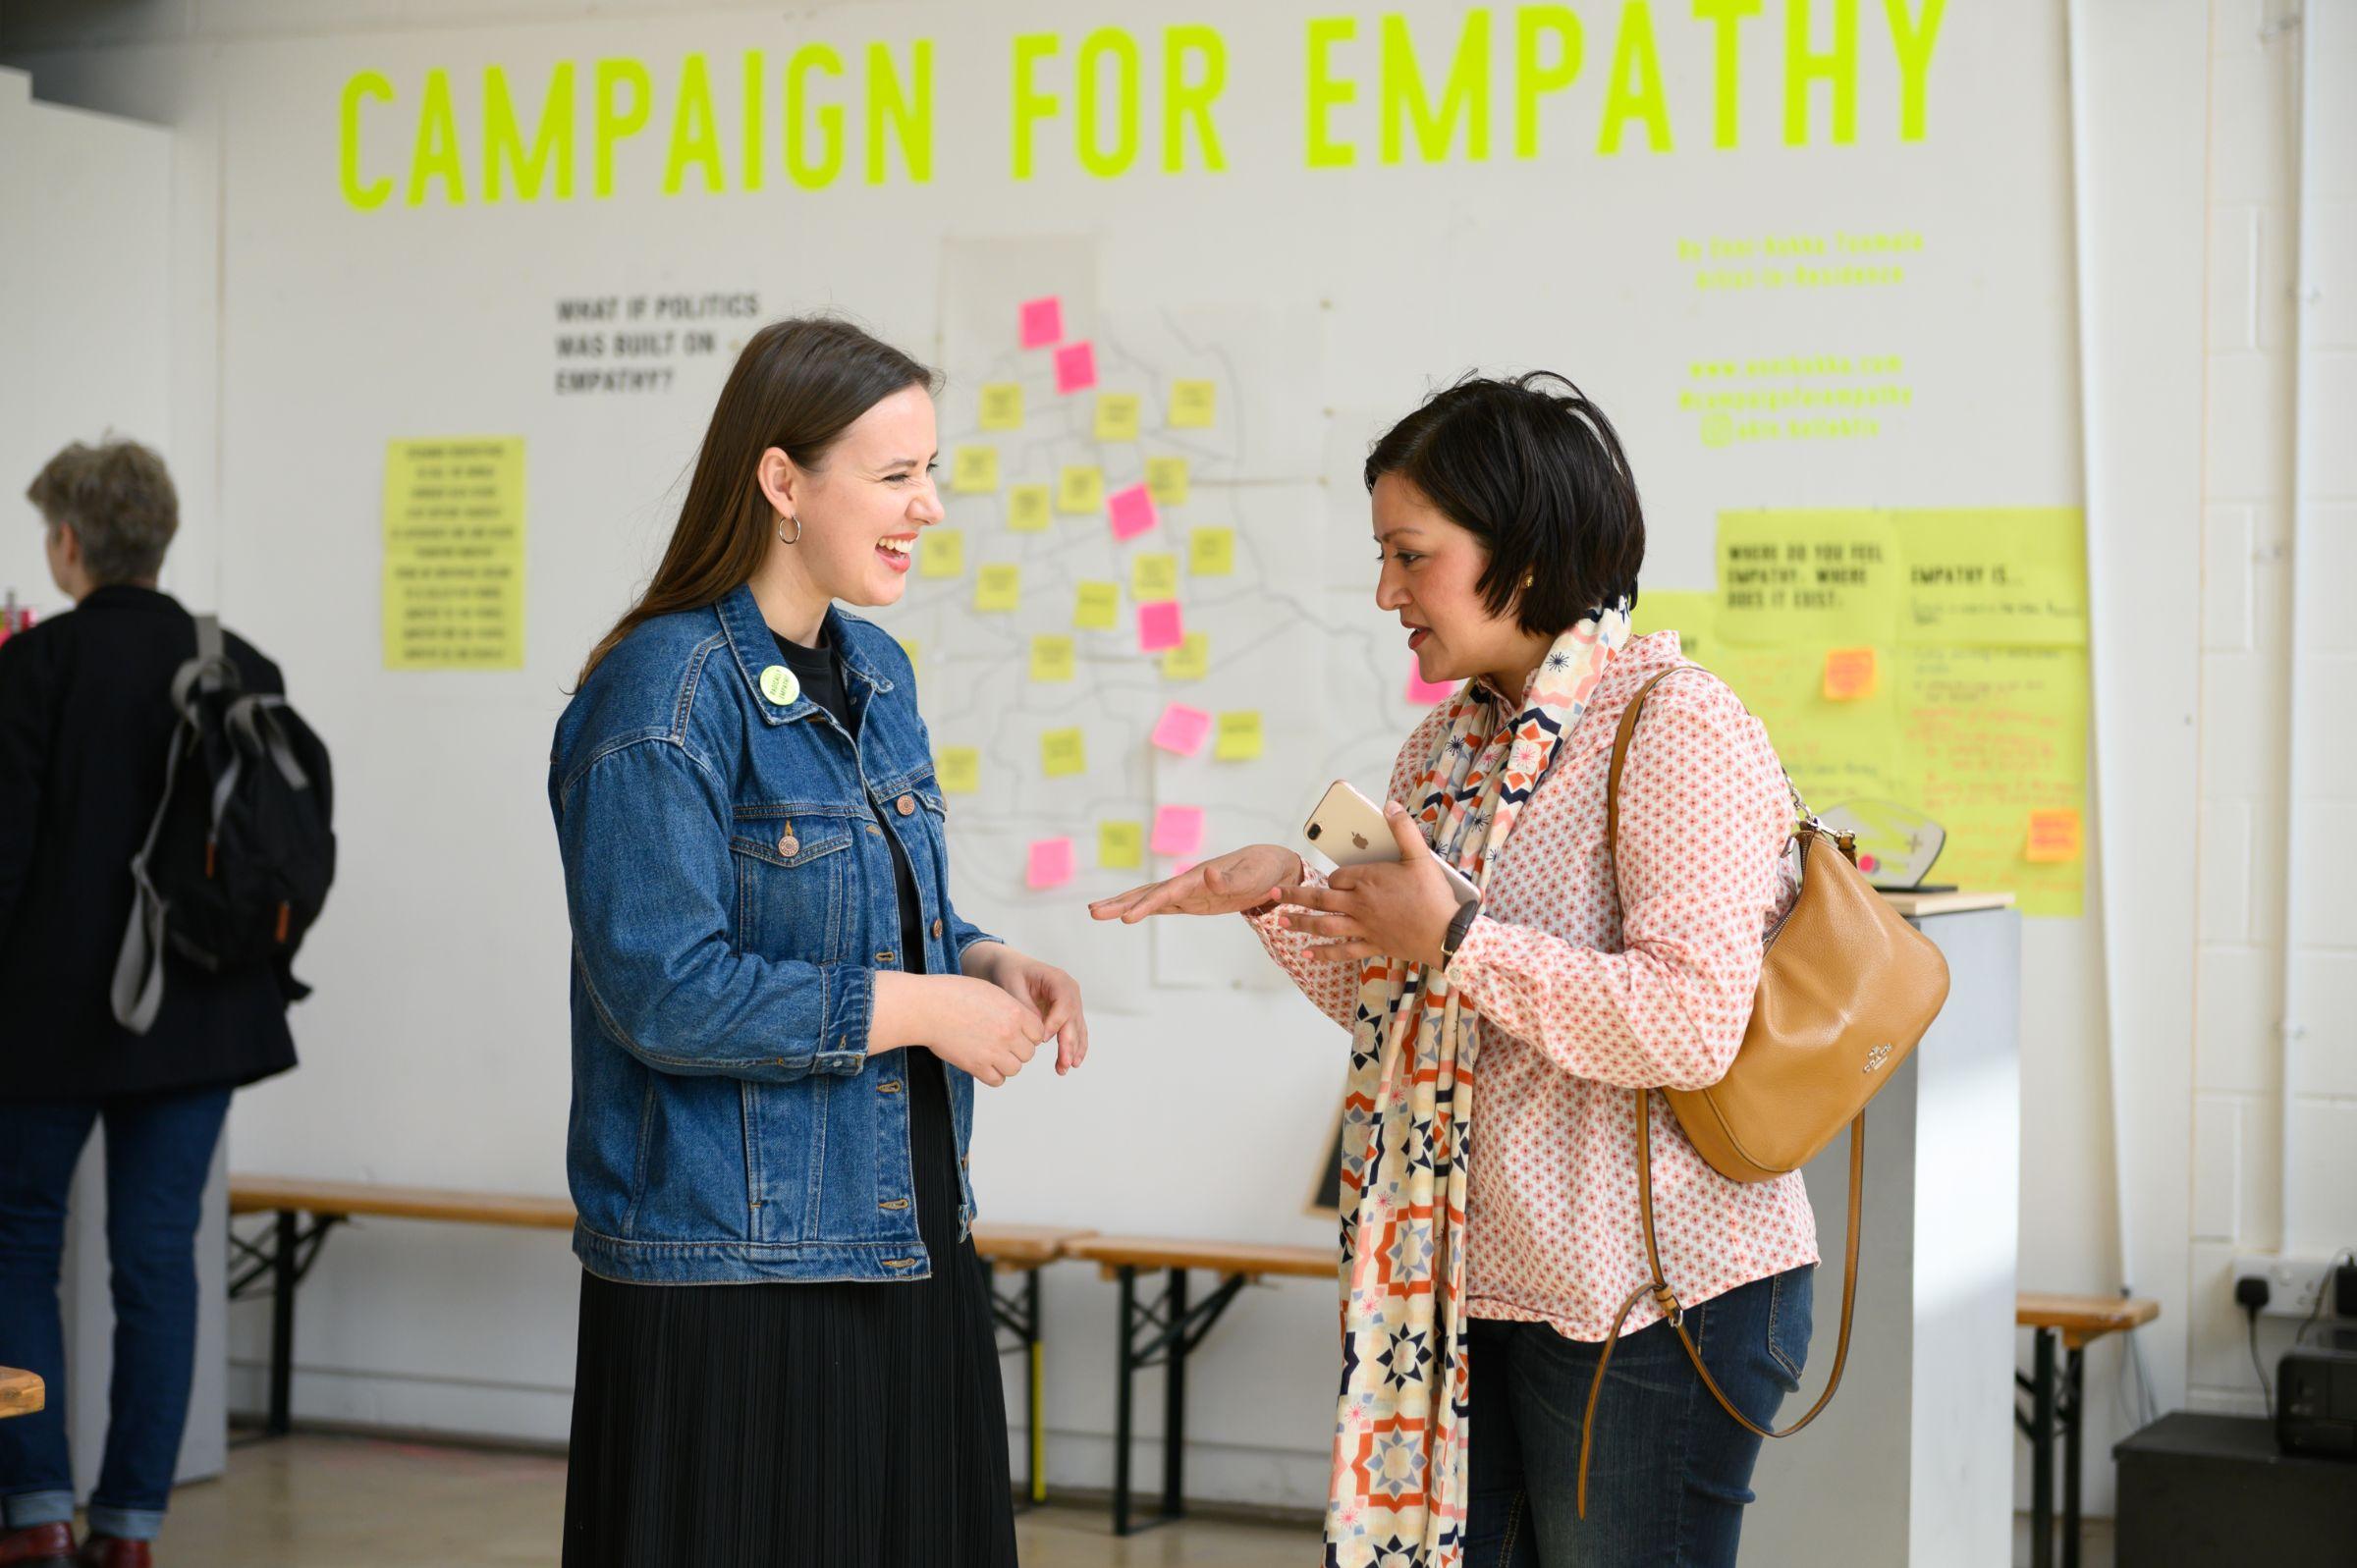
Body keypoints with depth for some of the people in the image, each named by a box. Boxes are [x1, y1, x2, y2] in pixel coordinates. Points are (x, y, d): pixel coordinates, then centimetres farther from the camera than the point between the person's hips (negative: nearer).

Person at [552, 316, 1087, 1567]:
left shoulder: (875, 675, 11)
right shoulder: (665, 691, -15)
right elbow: (664, 991, -21)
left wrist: (986, 966, 1)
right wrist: (920, 1008, -17)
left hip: (906, 1248, 8)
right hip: (733, 1266, -8)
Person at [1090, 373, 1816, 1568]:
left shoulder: (1676, 731, -14)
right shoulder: (1448, 745, 12)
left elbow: (1693, 1024, -24)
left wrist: (1459, 938, -21)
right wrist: (1287, 898, 3)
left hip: (1656, 1299, -8)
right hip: (1467, 1282, 8)